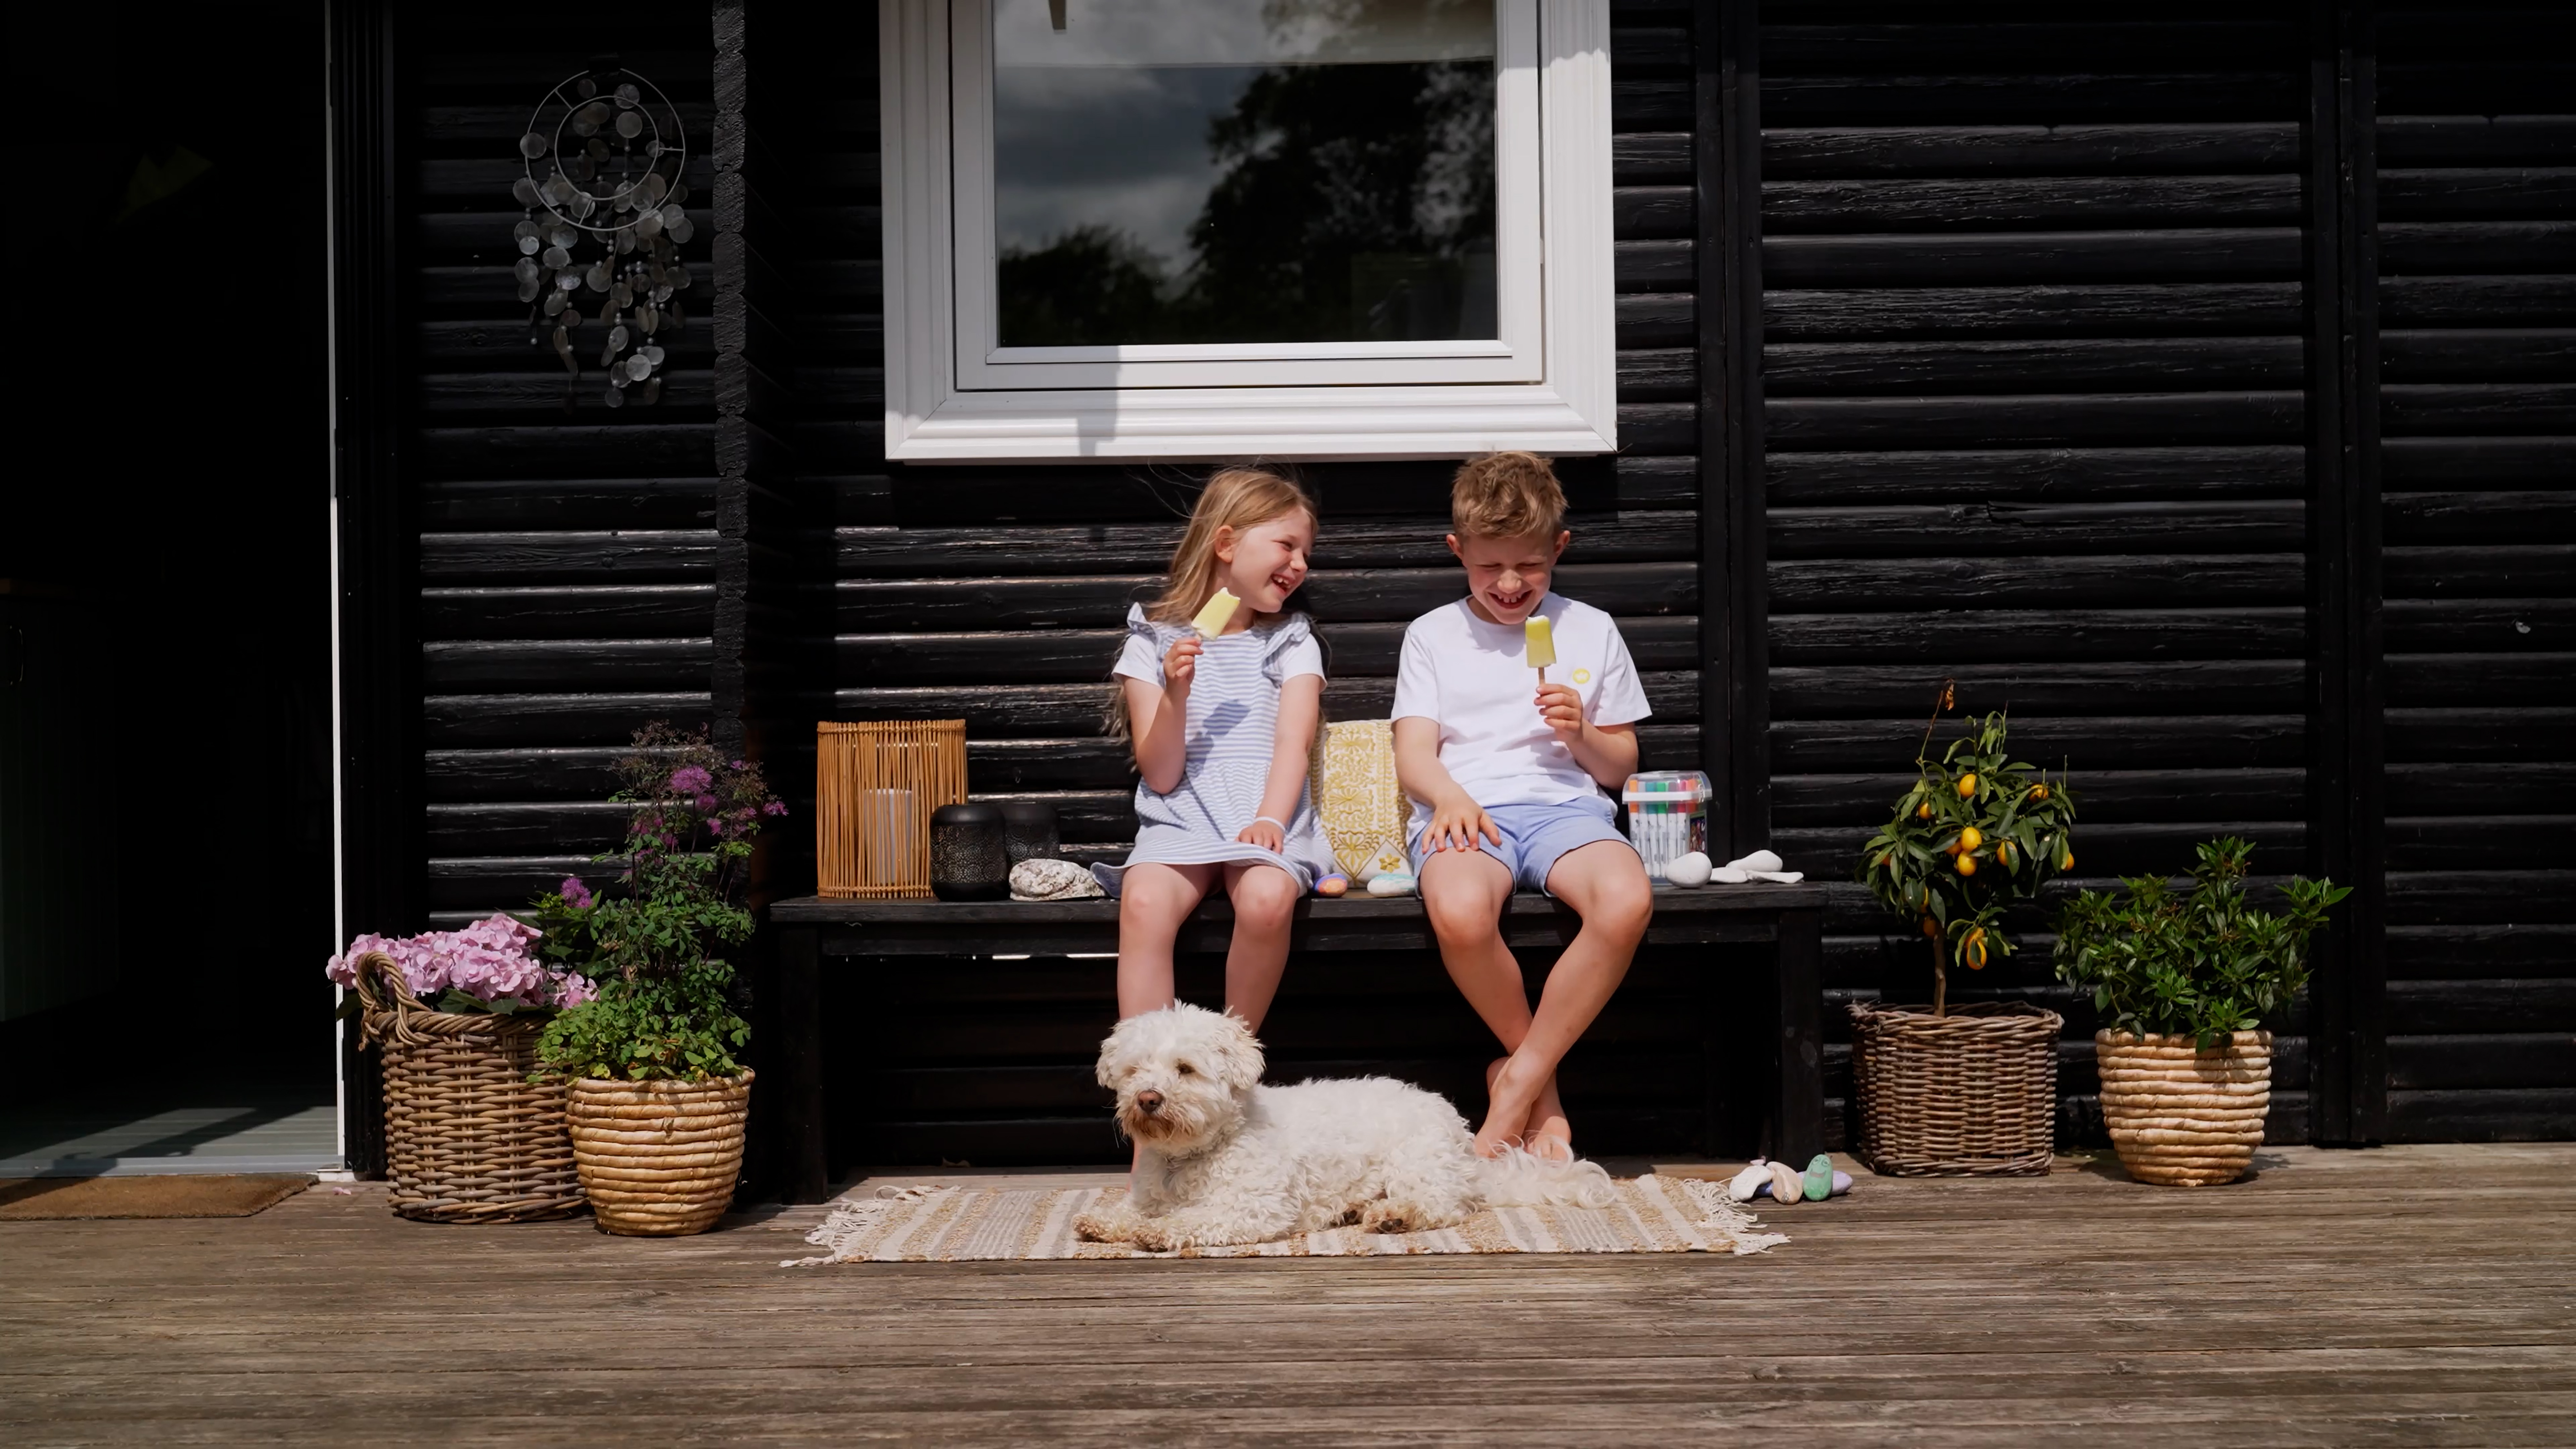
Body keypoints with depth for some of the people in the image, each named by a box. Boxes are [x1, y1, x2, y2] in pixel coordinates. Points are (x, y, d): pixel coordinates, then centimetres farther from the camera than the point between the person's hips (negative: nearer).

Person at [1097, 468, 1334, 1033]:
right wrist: (1176, 695, -13)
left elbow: (1292, 743, -2)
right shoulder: (1153, 642, 10)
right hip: (1181, 818, 0)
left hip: (1266, 817, 0)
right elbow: (1161, 776, 4)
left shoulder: (1292, 642, 14)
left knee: (1266, 900, -33)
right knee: (1143, 902, -32)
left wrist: (1270, 819, -21)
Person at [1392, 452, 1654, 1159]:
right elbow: (1413, 754, 6)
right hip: (1466, 811, -1)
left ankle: (1519, 1079, -19)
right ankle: (1546, 1091, -13)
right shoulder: (1433, 635, 17)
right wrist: (1450, 797, -17)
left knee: (1627, 900, -36)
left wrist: (1581, 735, -3)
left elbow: (1621, 766, 20)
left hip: (1565, 806, 1)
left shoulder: (1591, 631, 19)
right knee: (1459, 912, -39)